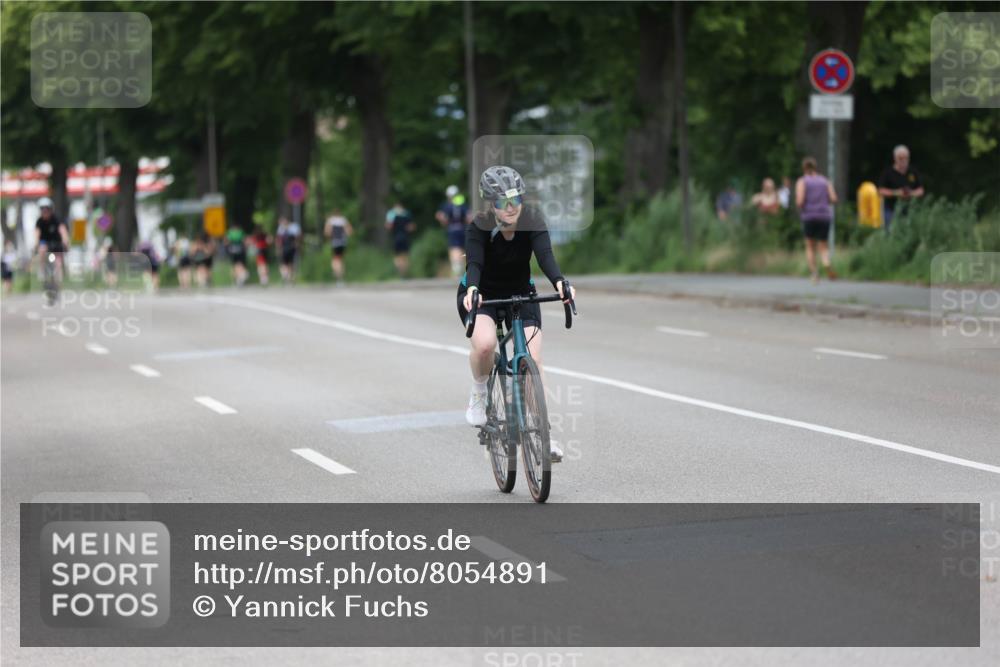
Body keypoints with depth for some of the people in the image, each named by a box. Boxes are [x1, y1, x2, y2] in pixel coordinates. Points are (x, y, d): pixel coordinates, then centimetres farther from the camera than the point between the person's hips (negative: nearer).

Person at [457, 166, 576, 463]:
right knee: (484, 343, -32)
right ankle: (479, 393, -3)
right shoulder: (479, 227, -23)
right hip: (481, 295, -2)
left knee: (533, 359, -14)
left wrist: (559, 282, -54)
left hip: (521, 294, 2)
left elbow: (545, 255, -34)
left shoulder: (532, 220, -20)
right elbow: (474, 263, -37)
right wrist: (472, 289, -59)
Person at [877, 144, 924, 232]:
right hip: (891, 209, -3)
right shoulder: (888, 172, -1)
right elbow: (881, 191, -3)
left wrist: (911, 193, -11)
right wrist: (896, 193, -17)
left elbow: (921, 190, 11)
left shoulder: (913, 172, 9)